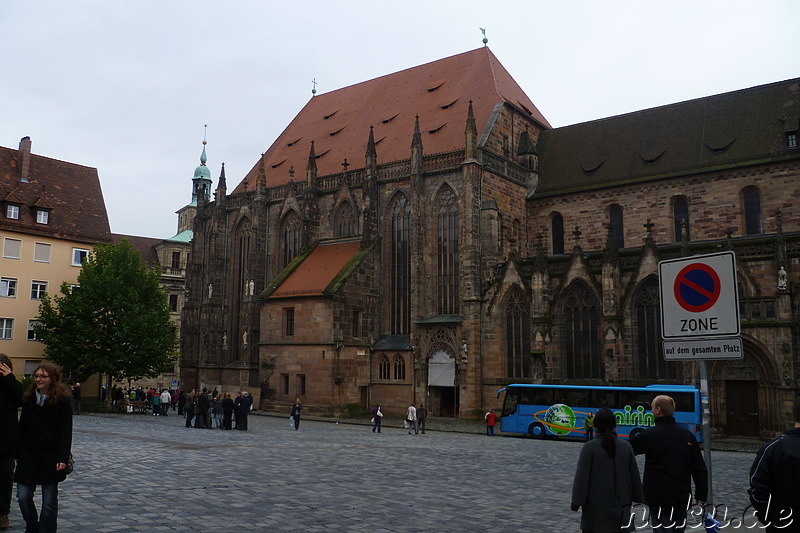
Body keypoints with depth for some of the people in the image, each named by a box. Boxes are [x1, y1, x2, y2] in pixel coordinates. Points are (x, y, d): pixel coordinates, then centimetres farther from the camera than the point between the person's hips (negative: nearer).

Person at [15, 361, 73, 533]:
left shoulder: (62, 401, -7)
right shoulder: (29, 399, 6)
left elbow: (66, 432, -9)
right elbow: (22, 427, 11)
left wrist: (63, 458, -15)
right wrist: (18, 453, 8)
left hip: (51, 456, -4)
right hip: (29, 454, 4)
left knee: (49, 501, 3)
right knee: (23, 496, 4)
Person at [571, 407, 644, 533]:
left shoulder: (589, 447, -11)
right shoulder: (626, 447, 1)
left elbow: (581, 477, -12)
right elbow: (634, 476, 8)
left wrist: (576, 502, -7)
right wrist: (638, 498, 18)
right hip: (620, 506, 3)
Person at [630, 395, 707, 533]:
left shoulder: (650, 435, -13)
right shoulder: (687, 435, 4)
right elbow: (700, 469, 6)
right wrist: (701, 496, 13)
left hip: (659, 500, -5)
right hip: (682, 499, 6)